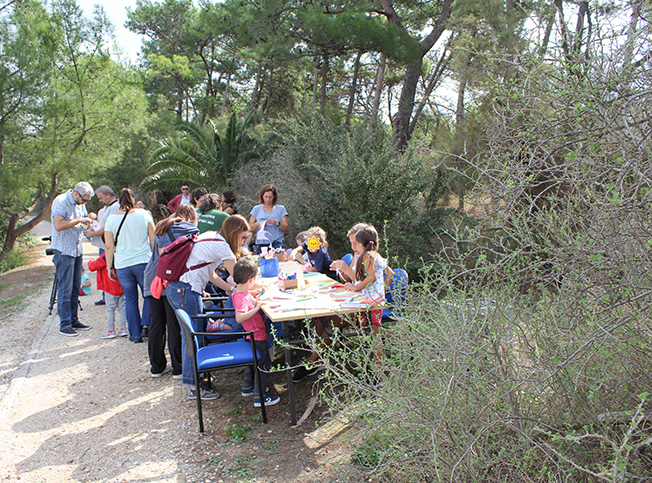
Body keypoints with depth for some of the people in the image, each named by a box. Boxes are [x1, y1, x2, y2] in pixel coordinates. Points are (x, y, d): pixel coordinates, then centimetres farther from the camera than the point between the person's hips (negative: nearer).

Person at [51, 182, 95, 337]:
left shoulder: (80, 203, 10)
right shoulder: (60, 202, -14)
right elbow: (59, 225, -26)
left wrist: (88, 218, 5)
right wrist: (79, 220, -22)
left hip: (77, 250, 8)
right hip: (64, 250, -8)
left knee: (75, 287, 11)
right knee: (65, 289, -4)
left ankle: (73, 320, 20)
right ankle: (64, 325, 3)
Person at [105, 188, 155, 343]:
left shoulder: (111, 219, 2)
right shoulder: (143, 214, 0)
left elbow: (109, 247, 2)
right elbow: (153, 240, 2)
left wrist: (109, 267, 11)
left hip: (122, 265, 1)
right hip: (144, 261, -1)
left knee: (130, 299, 10)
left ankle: (135, 334, 15)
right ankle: (146, 325, -1)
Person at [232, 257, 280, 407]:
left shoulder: (240, 292, 1)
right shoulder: (241, 297, -30)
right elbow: (239, 317, -46)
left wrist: (258, 301, 13)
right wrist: (256, 308, -40)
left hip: (252, 336, 10)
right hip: (257, 337, -10)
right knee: (263, 366, 4)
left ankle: (248, 388, 44)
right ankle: (260, 397, 16)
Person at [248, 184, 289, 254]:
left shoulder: (280, 209, 8)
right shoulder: (256, 209, 13)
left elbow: (286, 229, 3)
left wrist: (277, 222, -13)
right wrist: (258, 223, -11)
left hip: (276, 245, -1)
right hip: (260, 245, 2)